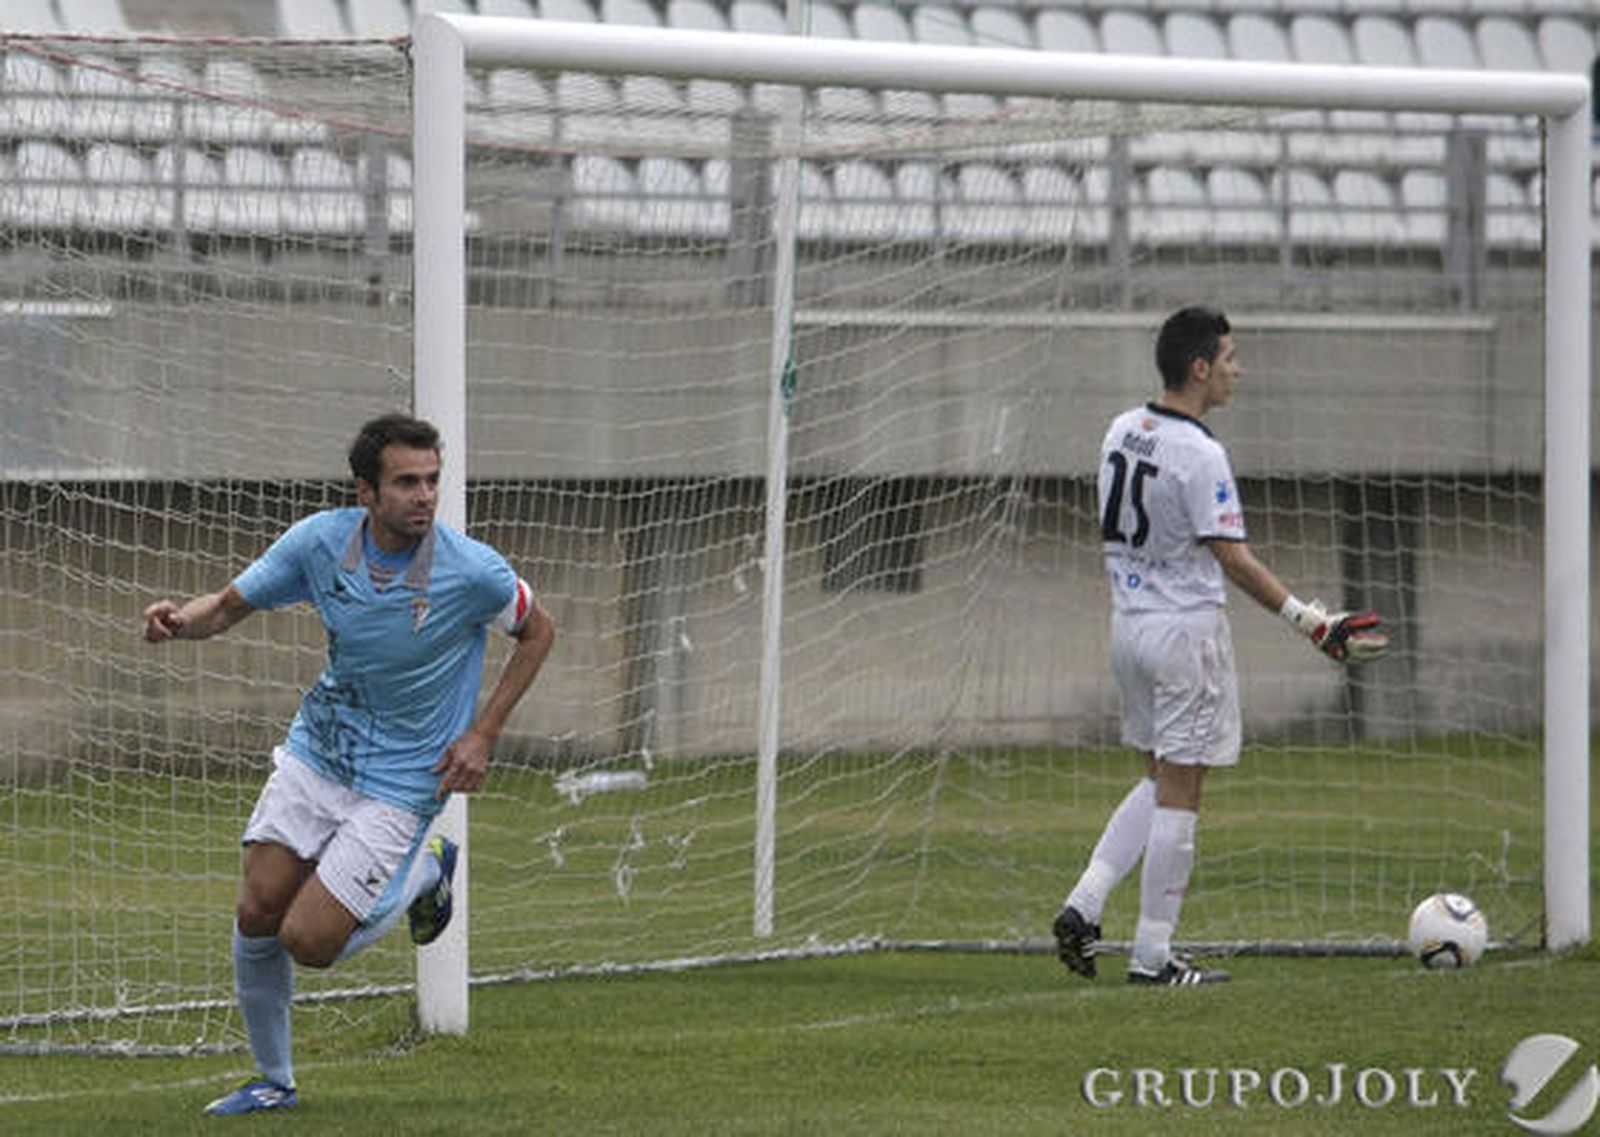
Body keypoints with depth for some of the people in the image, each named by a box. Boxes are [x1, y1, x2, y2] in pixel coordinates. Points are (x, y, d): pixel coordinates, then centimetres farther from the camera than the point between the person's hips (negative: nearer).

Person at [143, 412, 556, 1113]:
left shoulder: (472, 570, -20)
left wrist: (482, 735, -8)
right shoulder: (320, 542, -11)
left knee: (308, 942, -10)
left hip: (400, 784, -4)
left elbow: (537, 633, -1)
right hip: (314, 757, 4)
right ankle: (273, 1081, 20)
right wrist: (181, 621, -22)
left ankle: (422, 874, 18)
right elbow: (232, 604, 2)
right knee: (257, 915, -1)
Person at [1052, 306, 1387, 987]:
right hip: (1187, 629, -8)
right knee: (1178, 792, 0)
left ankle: (1084, 905, 7)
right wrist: (1311, 624, -21)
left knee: (1159, 780, 19)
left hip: (1128, 623, 8)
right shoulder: (1199, 455, -19)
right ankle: (1152, 956, 2)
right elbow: (1234, 561, -22)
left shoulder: (1123, 431, 6)